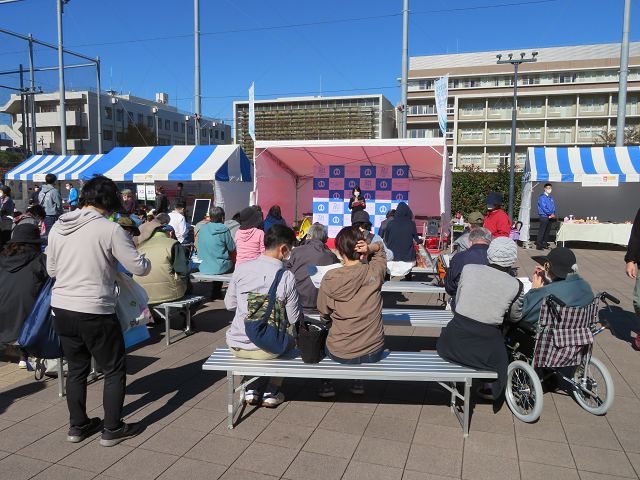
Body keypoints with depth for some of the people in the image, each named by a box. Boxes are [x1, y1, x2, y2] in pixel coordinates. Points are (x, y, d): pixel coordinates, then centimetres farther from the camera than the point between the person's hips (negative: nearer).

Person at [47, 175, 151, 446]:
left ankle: (78, 426, 32)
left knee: (76, 368, 20)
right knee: (114, 370, 10)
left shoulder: (58, 228, 5)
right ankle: (113, 430, 19)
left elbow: (51, 270, 15)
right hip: (94, 312, -6)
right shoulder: (110, 230, -14)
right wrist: (146, 261, 10)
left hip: (61, 309, 7)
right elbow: (139, 268, -12)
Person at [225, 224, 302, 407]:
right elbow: (294, 318, -8)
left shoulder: (242, 268, -7)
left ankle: (251, 389, 33)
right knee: (291, 340, 32)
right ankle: (272, 392, 28)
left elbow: (229, 304, 5)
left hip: (237, 346, 3)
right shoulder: (287, 277, -16)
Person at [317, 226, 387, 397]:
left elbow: (324, 315, 2)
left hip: (340, 354, -2)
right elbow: (380, 248, 13)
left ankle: (327, 383, 36)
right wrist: (370, 249, -7)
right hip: (374, 353, 2)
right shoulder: (375, 271, -9)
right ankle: (358, 381, 36)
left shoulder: (329, 279, -13)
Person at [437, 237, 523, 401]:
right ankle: (490, 388, 38)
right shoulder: (516, 286, -6)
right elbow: (515, 318, 11)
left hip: (454, 343, 1)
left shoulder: (468, 269, -3)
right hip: (485, 349, 0)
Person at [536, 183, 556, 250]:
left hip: (550, 217, 7)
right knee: (542, 231, -7)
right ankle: (539, 245, -5)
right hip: (544, 216, -7)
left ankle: (545, 244, 17)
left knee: (547, 231, 10)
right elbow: (544, 207, -14)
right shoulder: (542, 197, -7)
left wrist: (553, 214, -3)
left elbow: (553, 206, 15)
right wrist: (550, 214, -13)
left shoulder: (551, 198, 16)